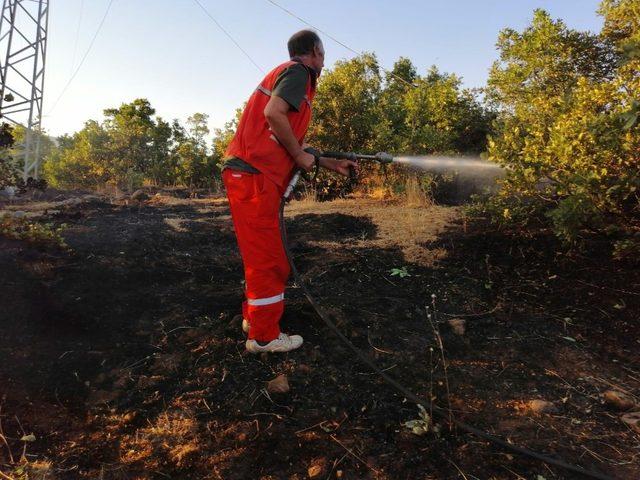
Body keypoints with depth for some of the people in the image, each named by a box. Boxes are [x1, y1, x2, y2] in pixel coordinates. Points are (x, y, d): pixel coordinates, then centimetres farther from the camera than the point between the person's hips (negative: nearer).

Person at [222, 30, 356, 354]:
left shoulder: (288, 74, 27)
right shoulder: (297, 71, -1)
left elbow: (295, 146, 25)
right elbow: (273, 113, -20)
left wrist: (333, 165, 26)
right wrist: (300, 154, -9)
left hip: (249, 175, 10)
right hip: (254, 176, -10)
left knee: (261, 255, 18)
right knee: (267, 258, -3)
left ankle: (253, 316, 31)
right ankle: (264, 336, 8)